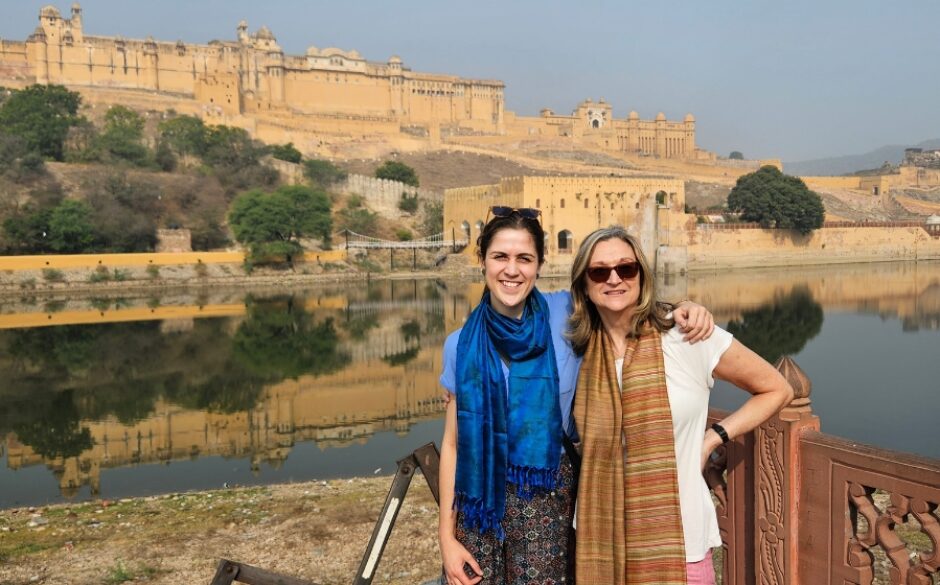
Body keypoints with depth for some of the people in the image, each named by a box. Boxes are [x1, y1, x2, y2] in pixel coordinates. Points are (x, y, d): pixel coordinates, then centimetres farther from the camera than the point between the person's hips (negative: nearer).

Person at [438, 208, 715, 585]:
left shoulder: (566, 315, -7)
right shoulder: (461, 345, -4)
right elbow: (452, 443, 0)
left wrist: (684, 310, -16)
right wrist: (447, 536, -1)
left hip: (545, 501, -1)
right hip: (477, 500, 1)